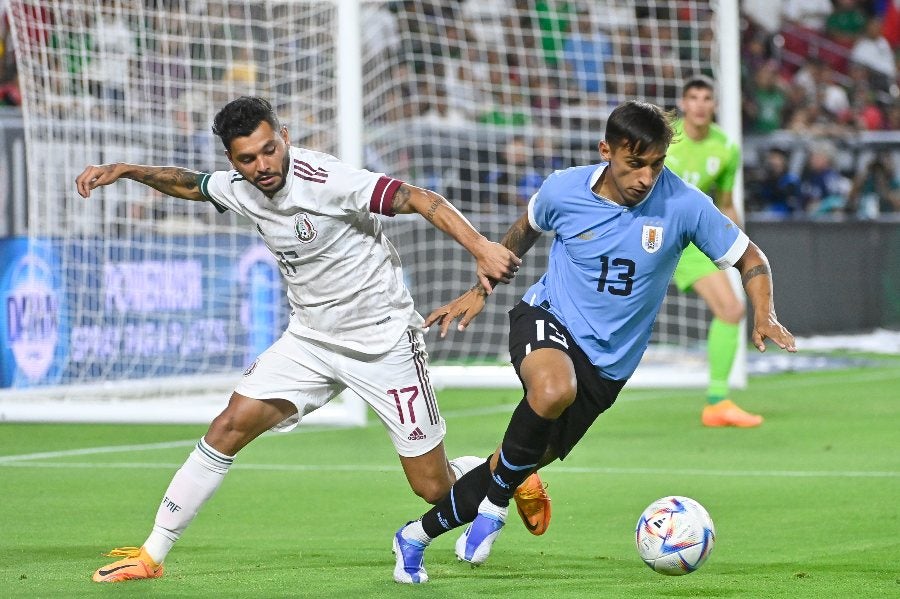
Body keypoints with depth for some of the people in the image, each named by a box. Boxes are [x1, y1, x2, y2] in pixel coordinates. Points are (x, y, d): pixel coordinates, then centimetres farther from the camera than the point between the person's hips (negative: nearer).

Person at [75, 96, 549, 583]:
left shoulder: (325, 180, -25)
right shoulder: (238, 189, -4)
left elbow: (420, 199, -30)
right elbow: (187, 183, 19)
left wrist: (480, 248, -42)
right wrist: (125, 171, 11)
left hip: (384, 342, -6)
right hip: (310, 338, 6)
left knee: (434, 488, -3)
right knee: (229, 428, -7)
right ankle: (152, 555, 1)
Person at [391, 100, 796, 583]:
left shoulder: (683, 205, -15)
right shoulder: (564, 190, -11)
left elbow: (749, 259, -3)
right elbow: (524, 231, 13)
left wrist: (764, 315, -21)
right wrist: (481, 291, 17)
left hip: (606, 364, 2)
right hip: (547, 318, -2)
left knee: (519, 466, 5)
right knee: (555, 389, -38)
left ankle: (416, 536, 27)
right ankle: (494, 508, -16)